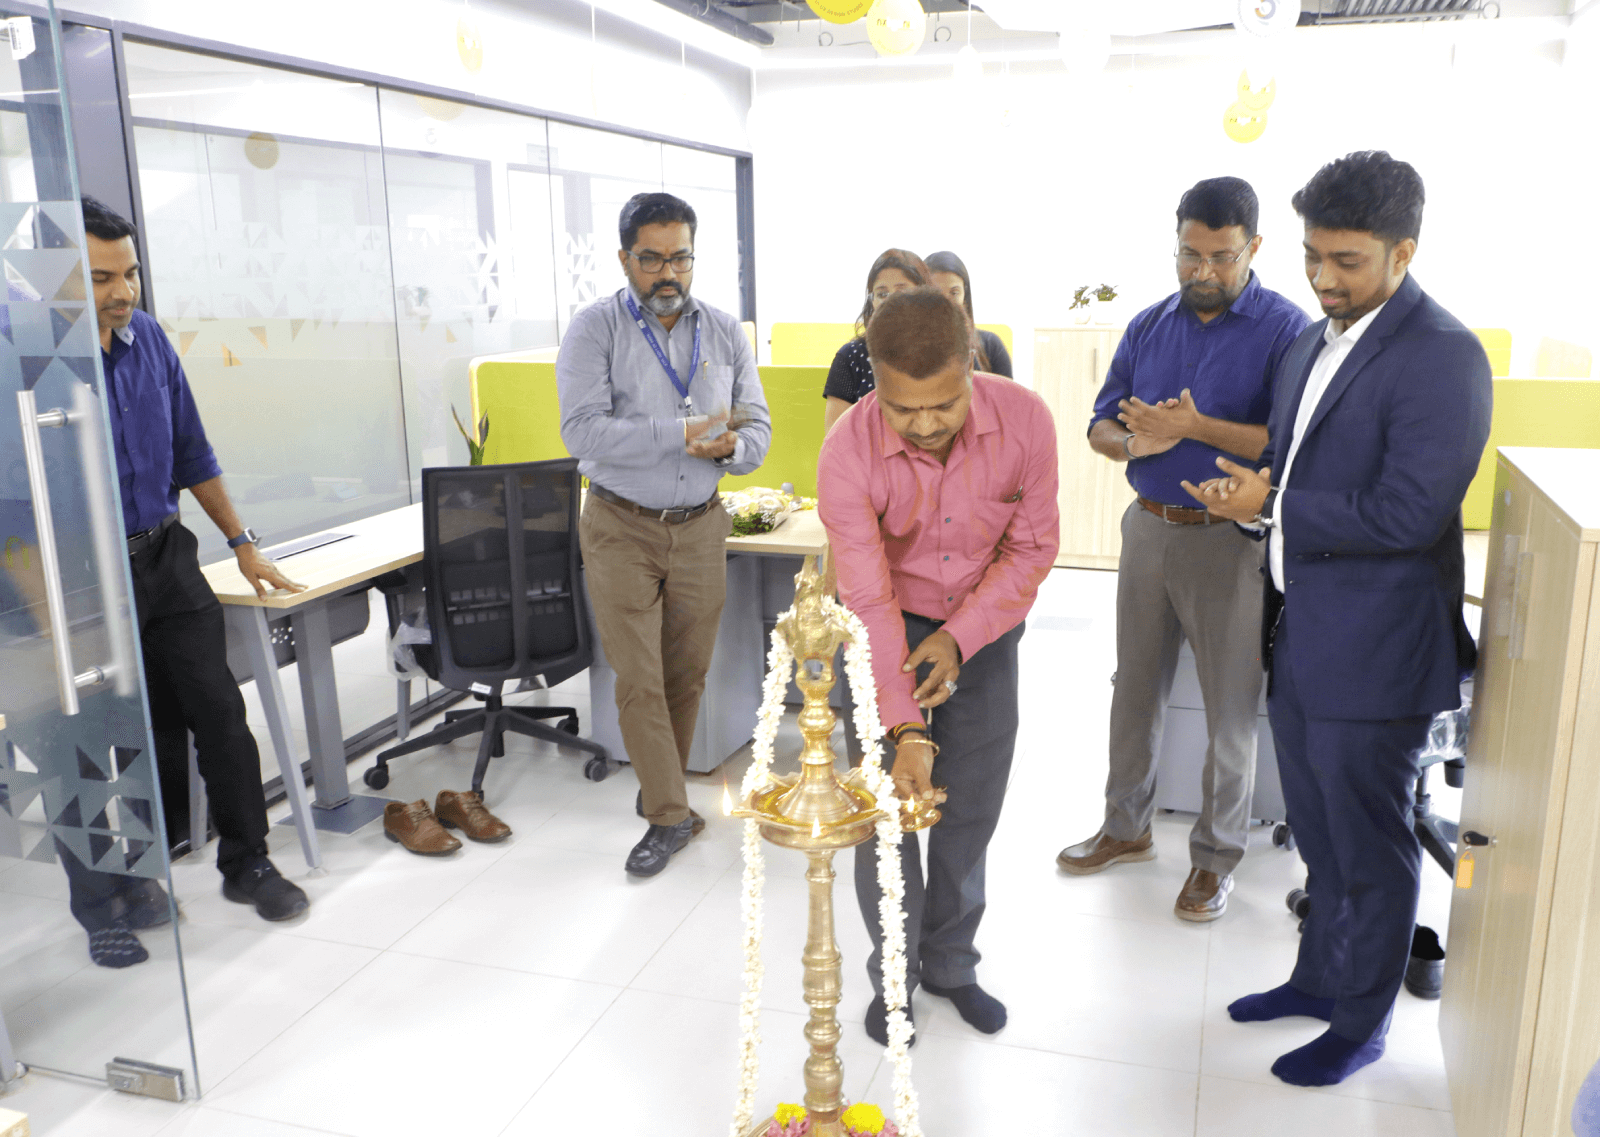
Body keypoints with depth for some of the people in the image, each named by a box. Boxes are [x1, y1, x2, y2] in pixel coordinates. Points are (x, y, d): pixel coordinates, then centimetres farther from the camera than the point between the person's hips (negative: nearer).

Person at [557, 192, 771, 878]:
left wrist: (730, 447, -17)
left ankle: (658, 791, 29)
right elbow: (583, 431, -19)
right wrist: (684, 431, -24)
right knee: (638, 680, -2)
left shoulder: (725, 332, 6)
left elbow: (757, 430, 7)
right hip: (621, 530, -3)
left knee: (686, 675, 10)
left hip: (700, 529, 3)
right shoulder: (596, 328, -6)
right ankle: (670, 816, 10)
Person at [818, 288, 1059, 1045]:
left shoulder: (1024, 420, -22)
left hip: (985, 624, 2)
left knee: (971, 806, 8)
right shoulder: (848, 452, -27)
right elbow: (869, 601, -25)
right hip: (890, 626, -2)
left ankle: (950, 963, 29)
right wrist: (905, 727, -30)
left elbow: (1033, 547, -10)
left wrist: (958, 638, -19)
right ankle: (892, 976, 20)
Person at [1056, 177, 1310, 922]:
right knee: (1136, 687, 16)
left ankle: (1215, 855, 22)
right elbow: (1101, 424, 8)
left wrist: (1194, 427, -25)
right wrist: (1133, 441, -14)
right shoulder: (1149, 327, 7)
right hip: (1149, 527, 5)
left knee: (1230, 707, 5)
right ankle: (1127, 827, 33)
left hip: (1231, 540, -5)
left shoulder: (1285, 330, -9)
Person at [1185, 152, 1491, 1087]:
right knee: (1321, 834, 22)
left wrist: (1274, 507, -17)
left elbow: (1409, 514, -24)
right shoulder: (1314, 343, 10)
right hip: (1302, 633, 8)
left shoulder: (1441, 356, -17)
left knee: (1371, 848, 9)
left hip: (1375, 650, -8)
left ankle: (1362, 1021, 29)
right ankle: (1320, 978, 41)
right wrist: (1254, 495, -3)